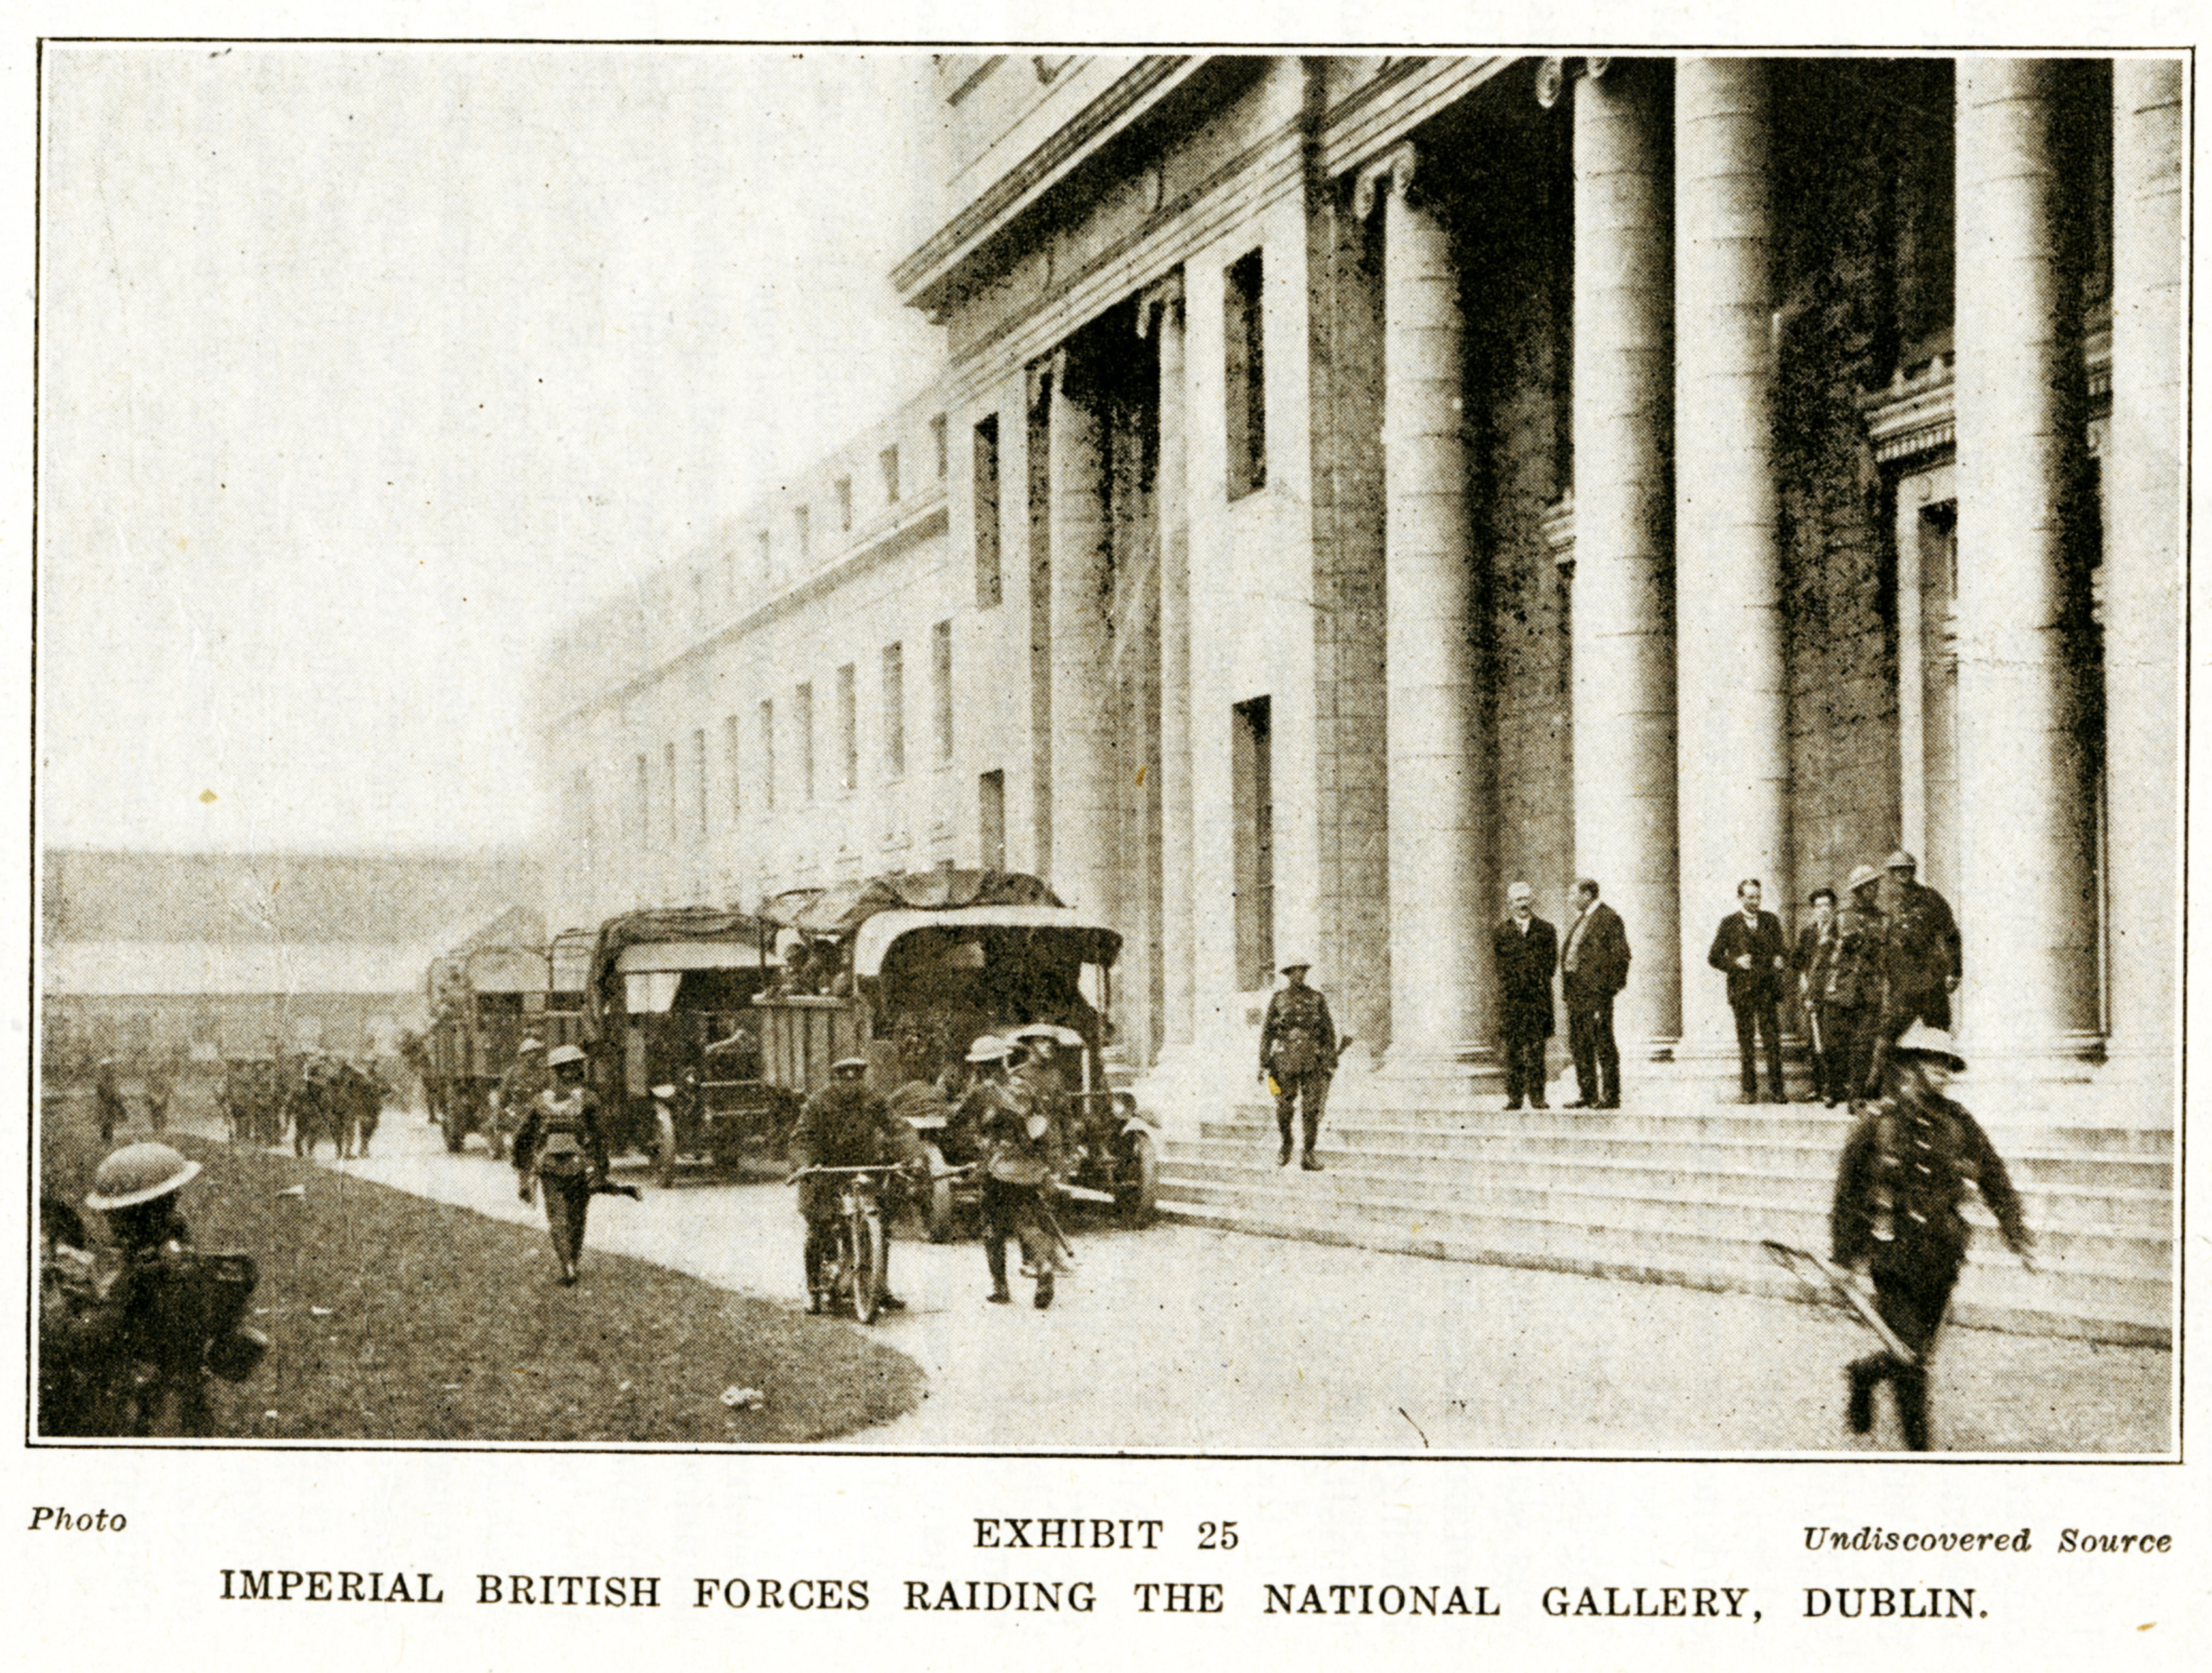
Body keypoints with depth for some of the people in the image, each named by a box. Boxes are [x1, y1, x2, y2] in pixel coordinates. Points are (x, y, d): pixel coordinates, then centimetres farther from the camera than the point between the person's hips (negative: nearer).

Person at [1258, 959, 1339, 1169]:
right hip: (1285, 1062, 0)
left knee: (1312, 1110, -4)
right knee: (1283, 1110, 4)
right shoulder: (1277, 999, 3)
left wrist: (1331, 1061, -1)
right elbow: (1266, 1033, 4)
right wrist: (1264, 1065, -1)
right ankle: (1286, 1145, 30)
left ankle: (1309, 1155, 4)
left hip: (1313, 1063, 0)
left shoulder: (1316, 998, 4)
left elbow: (1329, 1032, 5)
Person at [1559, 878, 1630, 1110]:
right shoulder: (1583, 919, 21)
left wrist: (1612, 986, -14)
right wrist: (1566, 982, 16)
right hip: (1576, 990, 10)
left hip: (1596, 990, -10)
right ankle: (1587, 1095, 16)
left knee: (1602, 1042, -8)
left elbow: (1620, 954, -11)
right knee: (1579, 1043, 10)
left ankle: (1611, 1097, -5)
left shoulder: (1609, 918, -7)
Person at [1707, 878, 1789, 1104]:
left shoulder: (1771, 921, 11)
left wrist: (1782, 961, -3)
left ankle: (1775, 1091, -2)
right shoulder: (1729, 924, 3)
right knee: (1746, 1042, 2)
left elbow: (1781, 950, 20)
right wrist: (1735, 963, -13)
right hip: (1742, 991, -1)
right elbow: (1714, 958, 4)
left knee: (1774, 1040, -5)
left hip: (1768, 990, 1)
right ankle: (1750, 1091, 8)